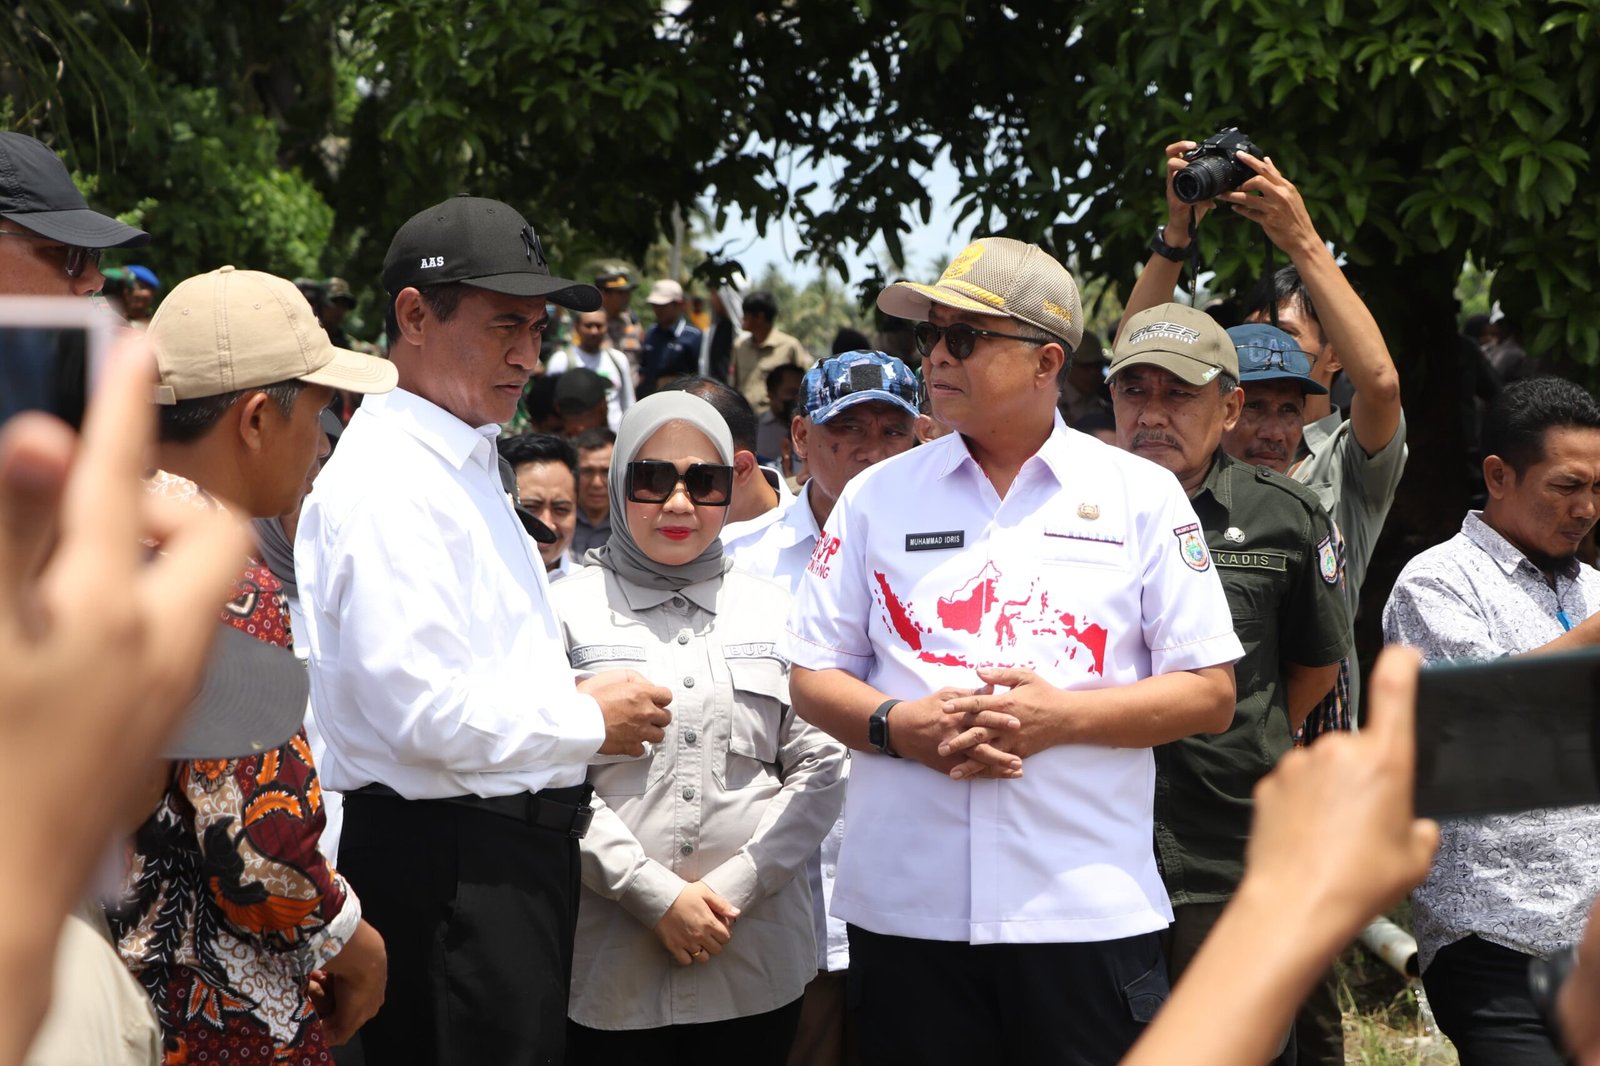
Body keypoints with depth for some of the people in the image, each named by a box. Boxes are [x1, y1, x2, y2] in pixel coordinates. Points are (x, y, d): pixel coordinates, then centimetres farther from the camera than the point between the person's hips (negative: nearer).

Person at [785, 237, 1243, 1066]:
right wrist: (900, 726, -10)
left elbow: (1210, 694, 3)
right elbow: (812, 678, 11)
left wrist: (1063, 715, -12)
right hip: (906, 904, 2)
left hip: (1090, 905, -2)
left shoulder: (1142, 495, 5)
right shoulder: (878, 496, 11)